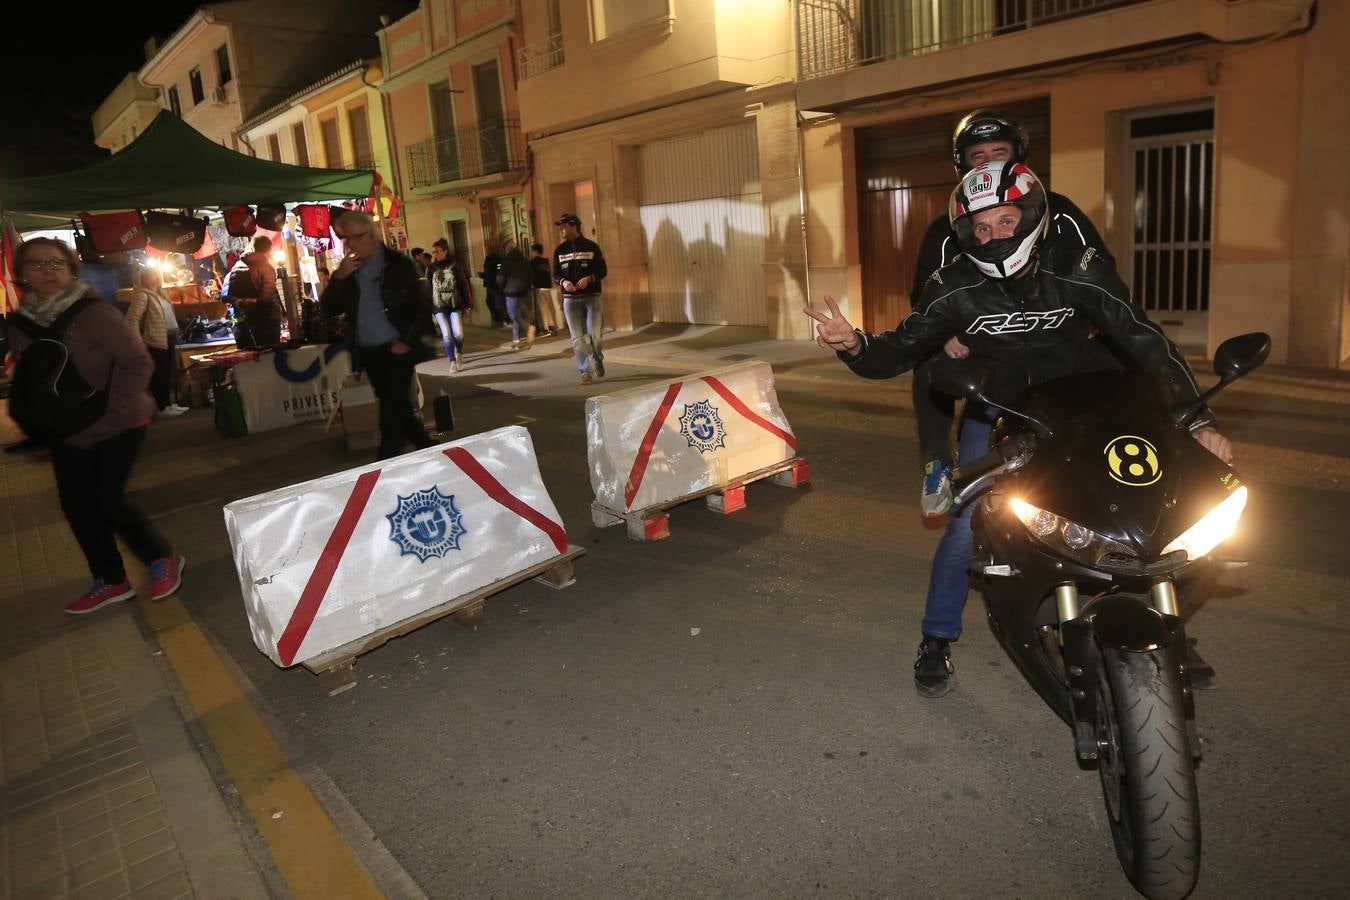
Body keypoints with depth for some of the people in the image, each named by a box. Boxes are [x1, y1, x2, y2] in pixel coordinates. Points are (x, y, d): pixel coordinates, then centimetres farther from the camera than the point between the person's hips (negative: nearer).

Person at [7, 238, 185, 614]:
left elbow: (138, 363, -19)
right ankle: (111, 581, 25)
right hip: (67, 433, 7)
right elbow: (24, 378, 13)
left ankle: (164, 559, 13)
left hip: (118, 426, -7)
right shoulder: (20, 323, 0)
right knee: (76, 505, 8)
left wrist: (111, 411, -22)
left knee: (106, 501, -10)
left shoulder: (95, 313, -19)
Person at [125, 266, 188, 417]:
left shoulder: (159, 295, 16)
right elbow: (132, 319, -20)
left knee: (168, 373, 15)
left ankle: (168, 403, 24)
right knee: (159, 375, -1)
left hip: (169, 339, 9)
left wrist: (175, 334, 17)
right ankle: (163, 407, 5)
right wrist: (139, 342, -21)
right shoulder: (142, 295, -12)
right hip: (156, 341, -9)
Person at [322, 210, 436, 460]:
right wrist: (338, 277, -10)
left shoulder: (398, 264, -5)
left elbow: (423, 307, -5)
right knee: (398, 410, 14)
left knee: (391, 416, -9)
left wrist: (407, 342, -13)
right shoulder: (347, 270, 8)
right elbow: (328, 310, 4)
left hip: (396, 351, -5)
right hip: (368, 354, 6)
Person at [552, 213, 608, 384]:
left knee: (595, 335, -7)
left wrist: (589, 278, -17)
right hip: (570, 300, 2)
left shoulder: (591, 247, 0)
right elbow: (556, 275, 11)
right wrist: (563, 281, -12)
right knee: (577, 338, -1)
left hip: (591, 297, -2)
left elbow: (603, 271, 1)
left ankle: (598, 360, 23)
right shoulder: (560, 250, 8)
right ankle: (585, 372, 7)